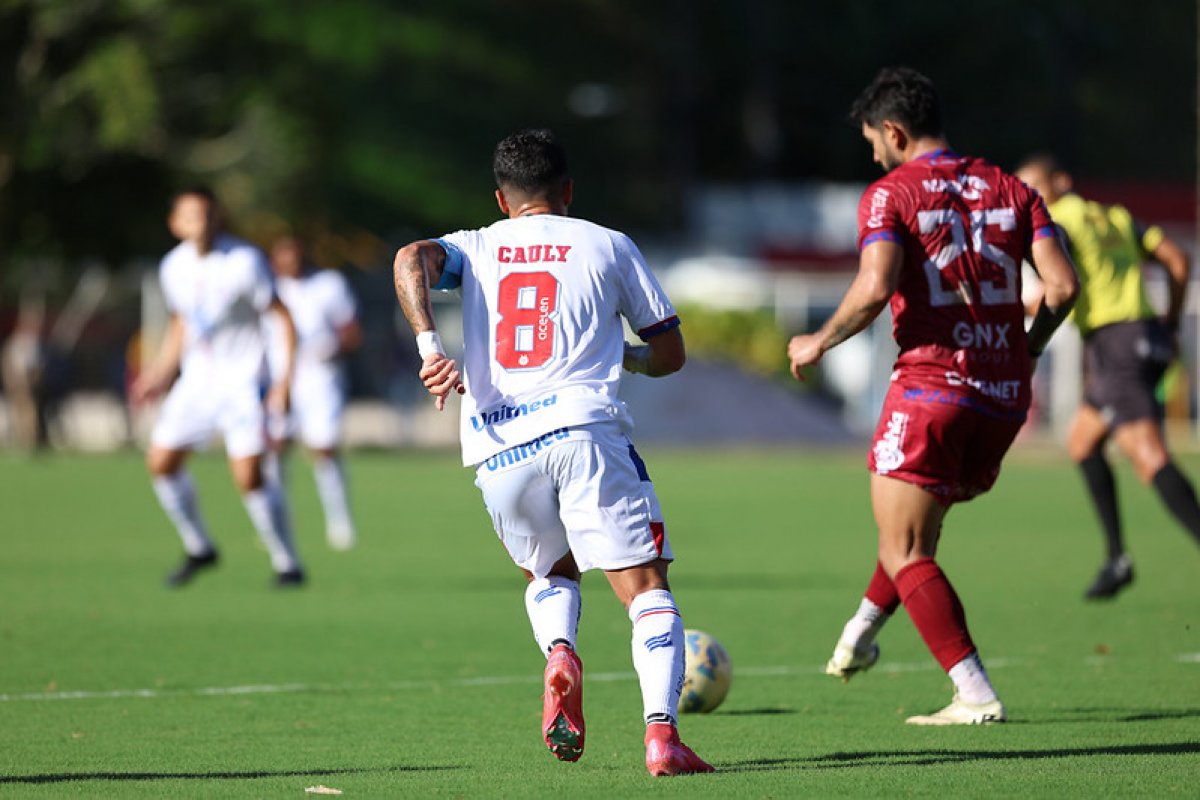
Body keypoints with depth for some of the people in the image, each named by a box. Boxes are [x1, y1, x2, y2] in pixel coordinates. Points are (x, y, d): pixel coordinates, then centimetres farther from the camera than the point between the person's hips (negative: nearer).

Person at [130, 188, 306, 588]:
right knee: (161, 461, 3)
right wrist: (163, 371, 15)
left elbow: (284, 318, -12)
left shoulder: (245, 262, -16)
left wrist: (286, 378, -20)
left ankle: (287, 564, -2)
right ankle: (199, 548, 22)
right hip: (197, 378, 6)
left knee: (249, 476, -15)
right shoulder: (174, 266, 2)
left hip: (242, 378, -6)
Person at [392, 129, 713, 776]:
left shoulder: (475, 248, 19)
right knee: (648, 592, -1)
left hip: (497, 450, 3)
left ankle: (559, 652, -4)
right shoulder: (608, 246, 15)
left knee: (549, 572, 28)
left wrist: (430, 347, -12)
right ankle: (661, 731, -22)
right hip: (584, 429, -3)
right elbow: (670, 353, 18)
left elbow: (411, 259, -4)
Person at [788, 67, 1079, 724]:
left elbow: (874, 289, -20)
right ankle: (859, 638, 41)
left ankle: (976, 695, -9)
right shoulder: (1010, 191, 9)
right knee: (915, 526, 27)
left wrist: (818, 343, -4)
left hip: (930, 387, -6)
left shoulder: (890, 194, -5)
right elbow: (1062, 285, 0)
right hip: (1004, 396, 6)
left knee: (906, 555, 1)